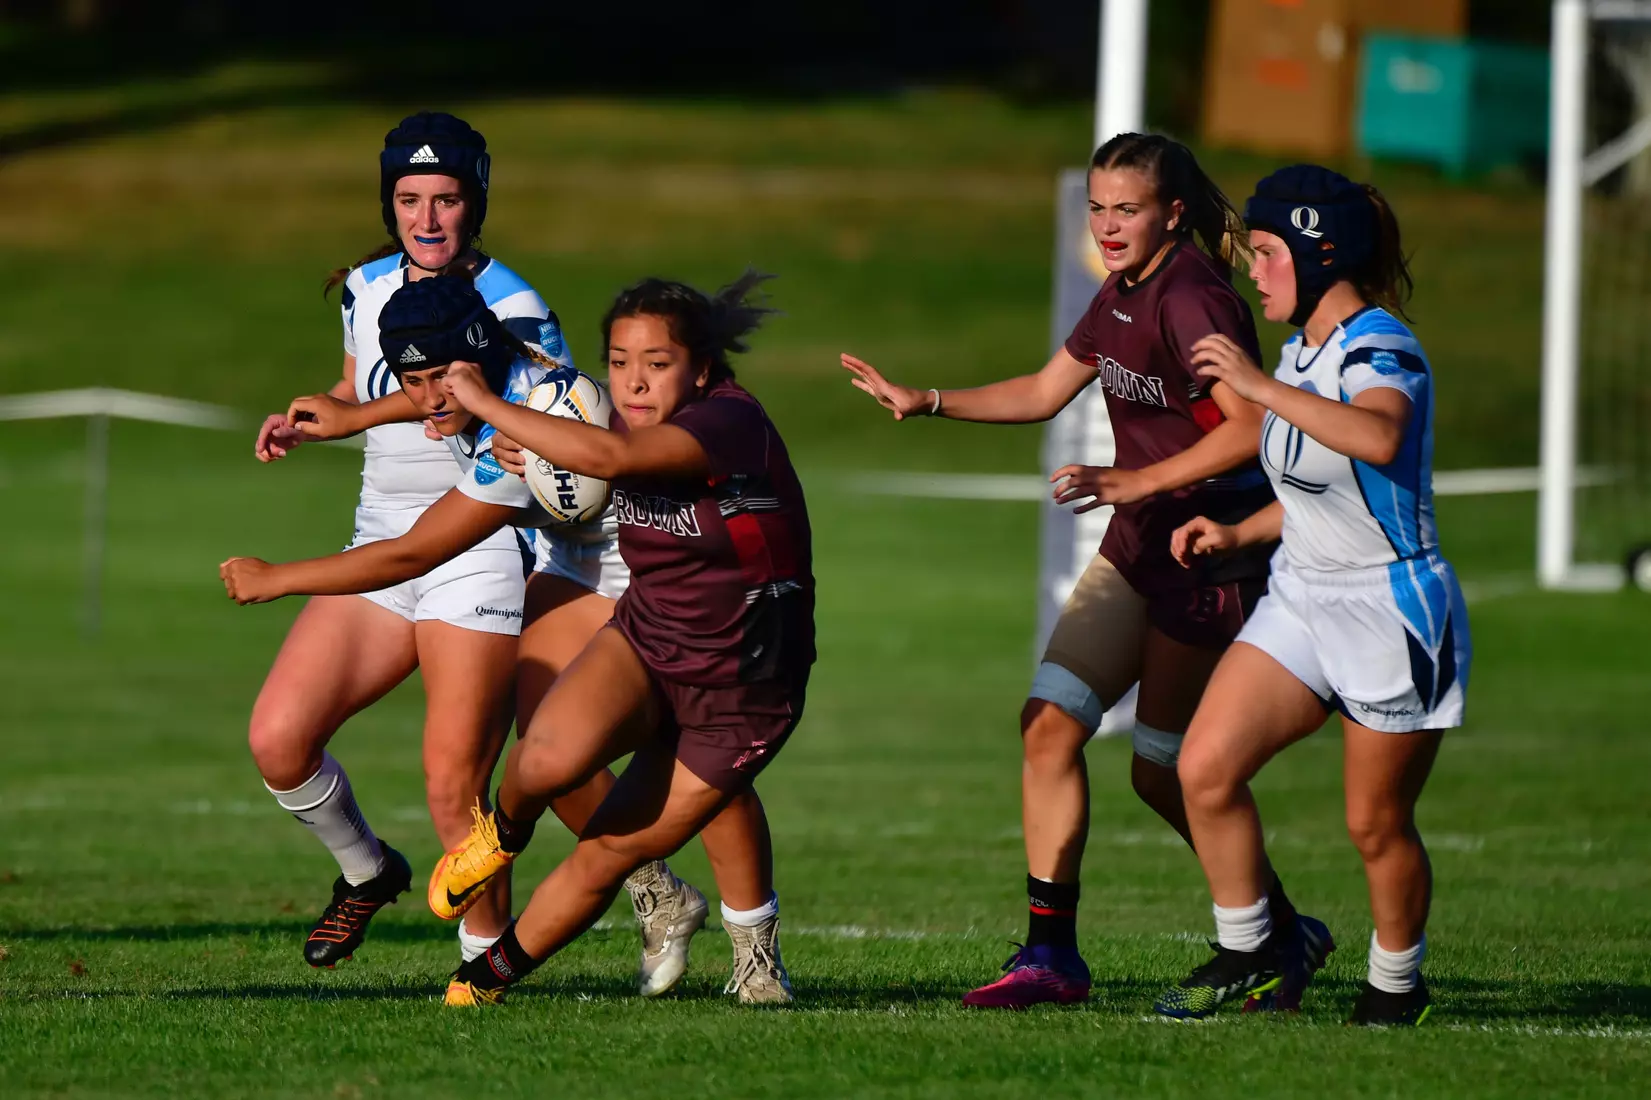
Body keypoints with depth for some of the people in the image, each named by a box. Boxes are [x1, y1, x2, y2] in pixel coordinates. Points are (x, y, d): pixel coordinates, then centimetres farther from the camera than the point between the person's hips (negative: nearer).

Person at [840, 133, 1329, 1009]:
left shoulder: (1191, 300, -20)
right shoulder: (1121, 297, 9)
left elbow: (1250, 429, -28)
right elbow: (1044, 392, 23)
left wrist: (1133, 482, -28)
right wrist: (926, 403, 15)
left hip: (1215, 550, -9)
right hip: (1139, 545, 9)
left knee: (1163, 772, 1)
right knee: (1048, 724, -2)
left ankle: (1285, 935, 21)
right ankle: (1050, 954, 1)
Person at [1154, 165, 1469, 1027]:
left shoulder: (1381, 349, -17)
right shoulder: (1302, 350, 10)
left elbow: (1379, 439, -42)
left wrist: (1260, 387, -41)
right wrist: (1238, 533, 10)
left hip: (1391, 610, -8)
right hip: (1301, 598, 8)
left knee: (1375, 823, 1)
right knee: (1205, 768, -7)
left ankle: (1395, 985, 22)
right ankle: (1246, 949, 8)